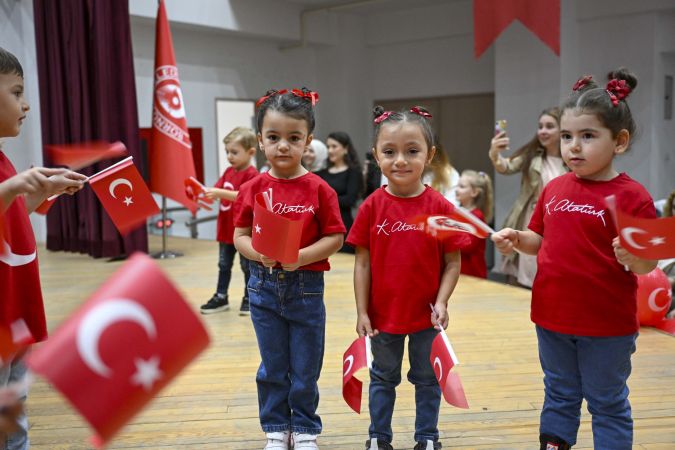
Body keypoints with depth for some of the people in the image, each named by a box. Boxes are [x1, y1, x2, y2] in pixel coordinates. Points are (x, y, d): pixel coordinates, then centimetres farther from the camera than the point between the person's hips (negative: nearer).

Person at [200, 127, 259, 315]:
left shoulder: (251, 174, -14)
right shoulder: (228, 171, 10)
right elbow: (217, 191, 7)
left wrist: (220, 193, -33)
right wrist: (205, 193, -13)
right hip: (226, 229, 7)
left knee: (247, 265, 7)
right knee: (224, 265, 14)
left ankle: (249, 298, 19)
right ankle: (221, 297, 23)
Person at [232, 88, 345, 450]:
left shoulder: (318, 189, -8)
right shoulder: (254, 188, -2)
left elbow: (335, 238, -8)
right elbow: (240, 236, 0)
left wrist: (301, 256, -22)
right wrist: (260, 253, -20)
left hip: (306, 287, -1)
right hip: (264, 287, 2)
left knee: (305, 370, 12)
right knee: (272, 369, 15)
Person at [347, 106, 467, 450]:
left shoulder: (439, 206, -11)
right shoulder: (372, 206, -9)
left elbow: (453, 262, -5)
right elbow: (363, 263, -5)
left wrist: (441, 302, -15)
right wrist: (362, 312, -6)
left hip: (426, 315, 0)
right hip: (383, 314, 0)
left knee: (427, 379, 19)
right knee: (383, 379, 20)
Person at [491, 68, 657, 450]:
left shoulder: (631, 196, -14)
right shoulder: (554, 189, 2)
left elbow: (647, 265, -13)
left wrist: (631, 256, -35)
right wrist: (517, 239, -6)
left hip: (607, 326, -5)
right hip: (552, 318, 5)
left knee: (608, 404, 14)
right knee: (559, 397, 22)